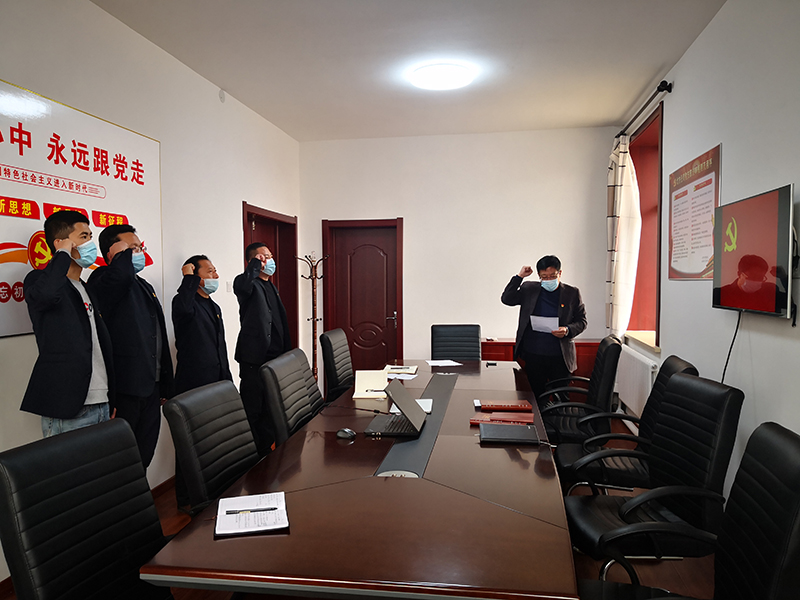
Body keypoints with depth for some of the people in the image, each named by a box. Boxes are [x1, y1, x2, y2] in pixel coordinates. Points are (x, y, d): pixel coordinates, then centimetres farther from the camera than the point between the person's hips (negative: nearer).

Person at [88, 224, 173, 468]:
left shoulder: (145, 286, 19)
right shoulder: (103, 280, -7)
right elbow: (121, 276, -35)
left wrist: (165, 386, 21)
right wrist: (123, 253, -12)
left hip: (152, 386, 8)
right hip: (125, 390, -8)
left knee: (145, 454, 14)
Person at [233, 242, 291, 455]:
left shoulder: (271, 287, 20)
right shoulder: (247, 282, -5)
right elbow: (243, 287, -33)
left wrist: (286, 353, 21)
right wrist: (256, 263, -18)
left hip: (274, 357, 8)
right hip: (254, 358, -8)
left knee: (270, 408, 16)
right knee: (252, 410, -4)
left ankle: (268, 449, 28)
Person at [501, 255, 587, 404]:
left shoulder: (572, 293, 4)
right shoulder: (529, 289, 6)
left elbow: (582, 321, 7)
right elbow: (506, 299, -2)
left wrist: (568, 330, -14)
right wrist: (519, 277, -7)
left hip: (560, 357, -1)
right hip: (533, 356, 1)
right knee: (536, 396, 9)